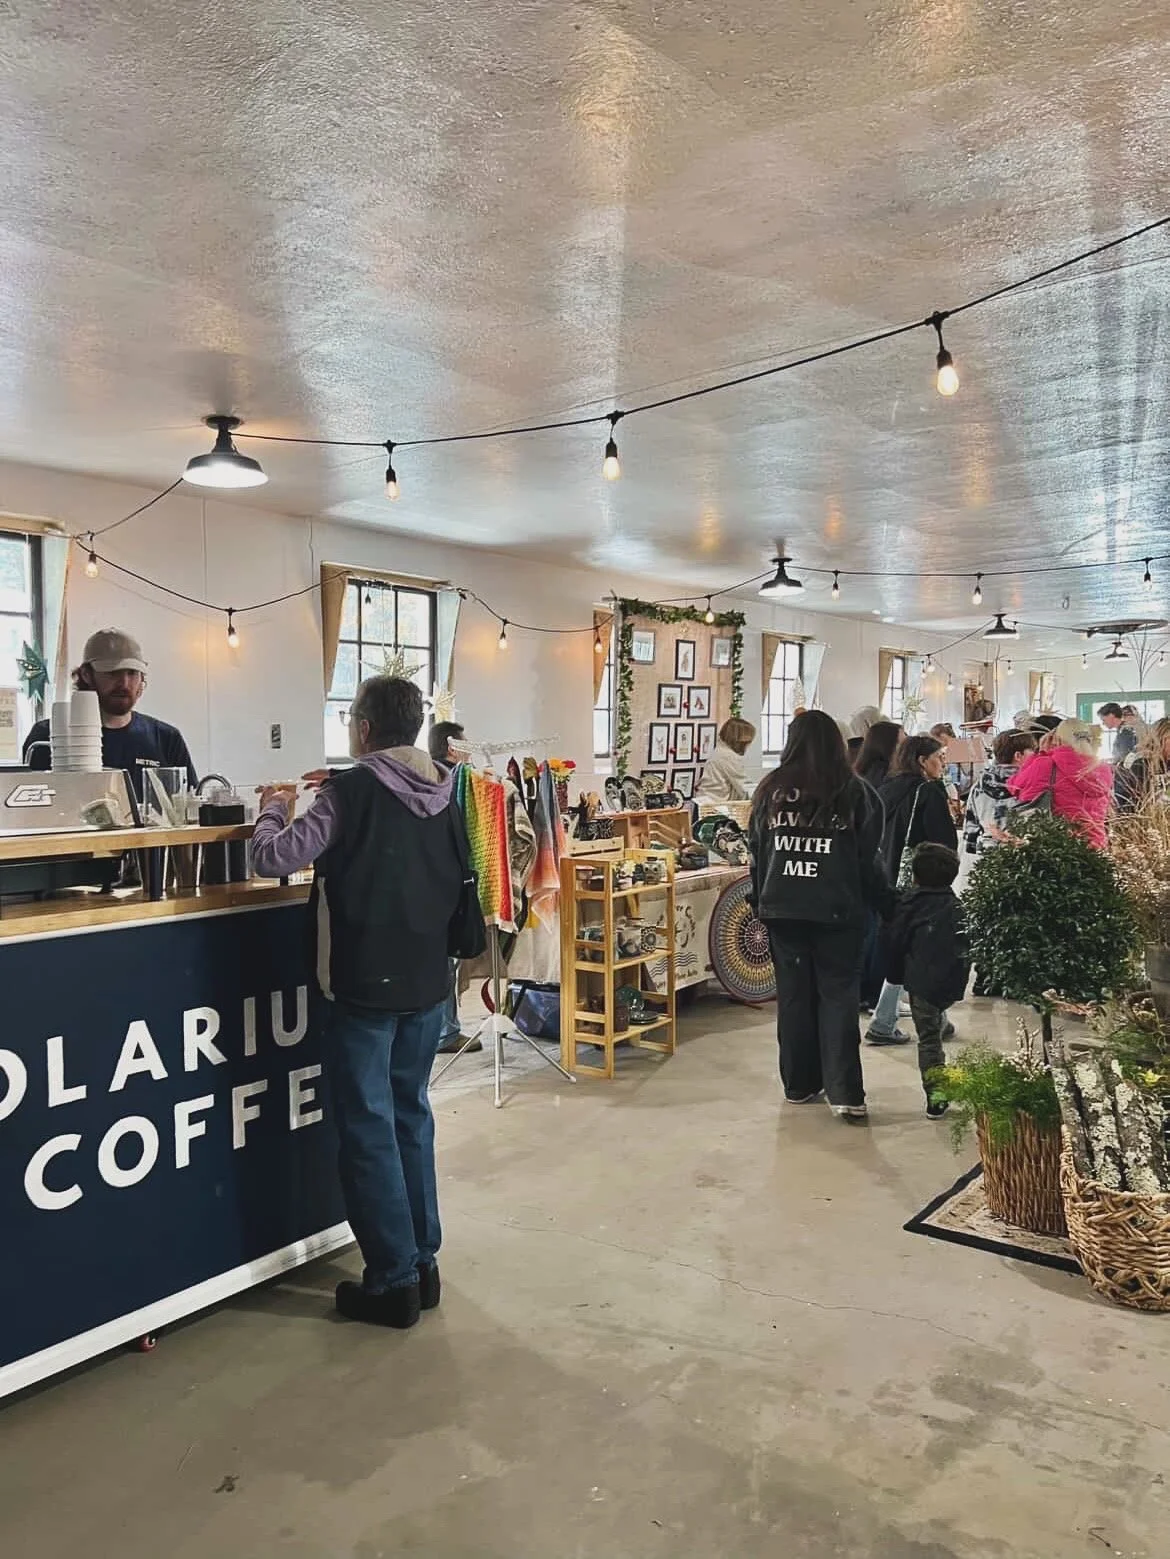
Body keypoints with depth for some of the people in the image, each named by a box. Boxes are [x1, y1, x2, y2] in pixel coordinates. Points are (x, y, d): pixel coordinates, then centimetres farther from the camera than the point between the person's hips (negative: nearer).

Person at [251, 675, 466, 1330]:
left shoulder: (351, 792, -14)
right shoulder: (443, 796, 4)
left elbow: (274, 858, -18)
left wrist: (276, 808, 4)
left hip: (364, 986, -6)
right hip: (427, 982, 6)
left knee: (369, 1130, 5)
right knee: (412, 1116, 18)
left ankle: (394, 1280, 12)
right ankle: (424, 1263, 25)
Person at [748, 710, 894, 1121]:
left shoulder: (771, 791, 2)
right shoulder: (853, 792, -4)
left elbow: (757, 853, 8)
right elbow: (869, 859, -1)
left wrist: (761, 902, 17)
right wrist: (885, 903, 10)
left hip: (782, 908, 2)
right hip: (836, 910, -2)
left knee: (793, 994, 11)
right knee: (838, 995, 3)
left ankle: (799, 1085, 19)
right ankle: (844, 1092, -2)